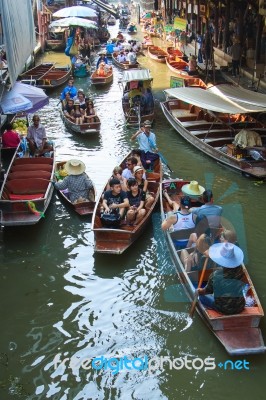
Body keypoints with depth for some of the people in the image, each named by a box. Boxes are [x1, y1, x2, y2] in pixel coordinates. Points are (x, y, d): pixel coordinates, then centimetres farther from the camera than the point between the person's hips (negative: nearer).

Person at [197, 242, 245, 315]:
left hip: (223, 309, -3)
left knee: (202, 297, 20)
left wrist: (199, 291, 18)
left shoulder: (215, 275, -22)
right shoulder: (240, 271, -16)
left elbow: (208, 291, -5)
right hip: (239, 308, 3)